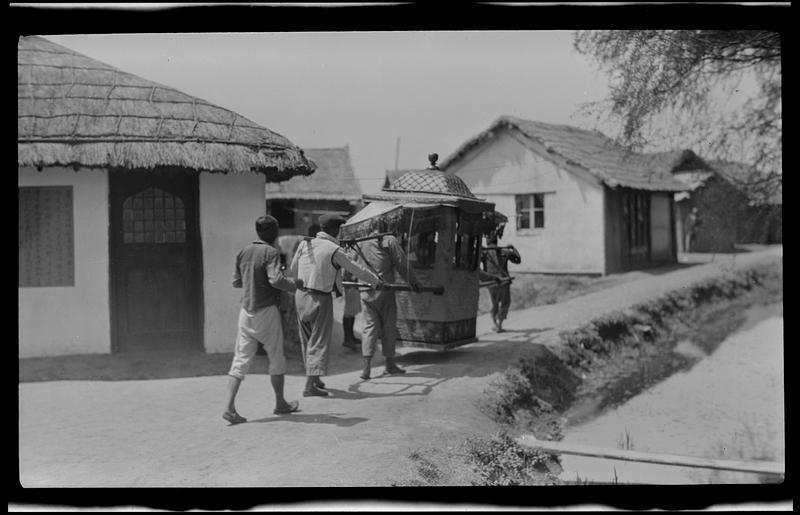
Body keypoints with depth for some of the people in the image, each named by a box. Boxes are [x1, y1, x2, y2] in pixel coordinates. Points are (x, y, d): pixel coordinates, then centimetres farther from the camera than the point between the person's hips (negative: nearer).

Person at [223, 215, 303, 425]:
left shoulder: (243, 252, 9)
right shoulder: (270, 252, -11)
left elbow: (236, 282, 16)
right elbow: (276, 280, -24)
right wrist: (295, 284, -7)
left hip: (246, 311, 6)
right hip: (266, 311, -6)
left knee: (241, 359, 4)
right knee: (276, 358, 11)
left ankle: (230, 407, -6)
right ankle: (280, 403, 22)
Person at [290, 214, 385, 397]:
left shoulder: (305, 244, 3)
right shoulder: (334, 251, -13)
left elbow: (293, 270, 16)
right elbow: (356, 270, -4)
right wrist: (377, 282, 11)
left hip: (301, 295, 6)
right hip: (320, 299, -6)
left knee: (308, 340, 17)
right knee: (319, 341, -1)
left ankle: (314, 378, 30)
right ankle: (310, 385, -6)